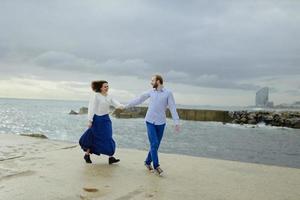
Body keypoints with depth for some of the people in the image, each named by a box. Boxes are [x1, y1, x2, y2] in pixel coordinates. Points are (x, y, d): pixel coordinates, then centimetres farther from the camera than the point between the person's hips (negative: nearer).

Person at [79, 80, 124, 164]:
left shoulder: (109, 97, 7)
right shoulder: (95, 95, -12)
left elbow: (115, 103, -7)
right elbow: (92, 108, -14)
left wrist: (121, 106, -30)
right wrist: (90, 120, -16)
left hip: (106, 119, 6)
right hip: (97, 119, -6)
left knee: (108, 139, 5)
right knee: (93, 138, 3)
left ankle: (111, 157, 7)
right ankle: (87, 155, 22)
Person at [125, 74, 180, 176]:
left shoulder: (168, 93, -6)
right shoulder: (151, 92, 3)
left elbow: (173, 108, -10)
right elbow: (139, 99, 13)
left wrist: (177, 122, -17)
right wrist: (126, 106, 17)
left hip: (160, 123, 0)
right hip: (150, 122, 1)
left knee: (155, 145, 8)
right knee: (154, 144, -10)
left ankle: (148, 162, 28)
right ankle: (156, 166, -2)